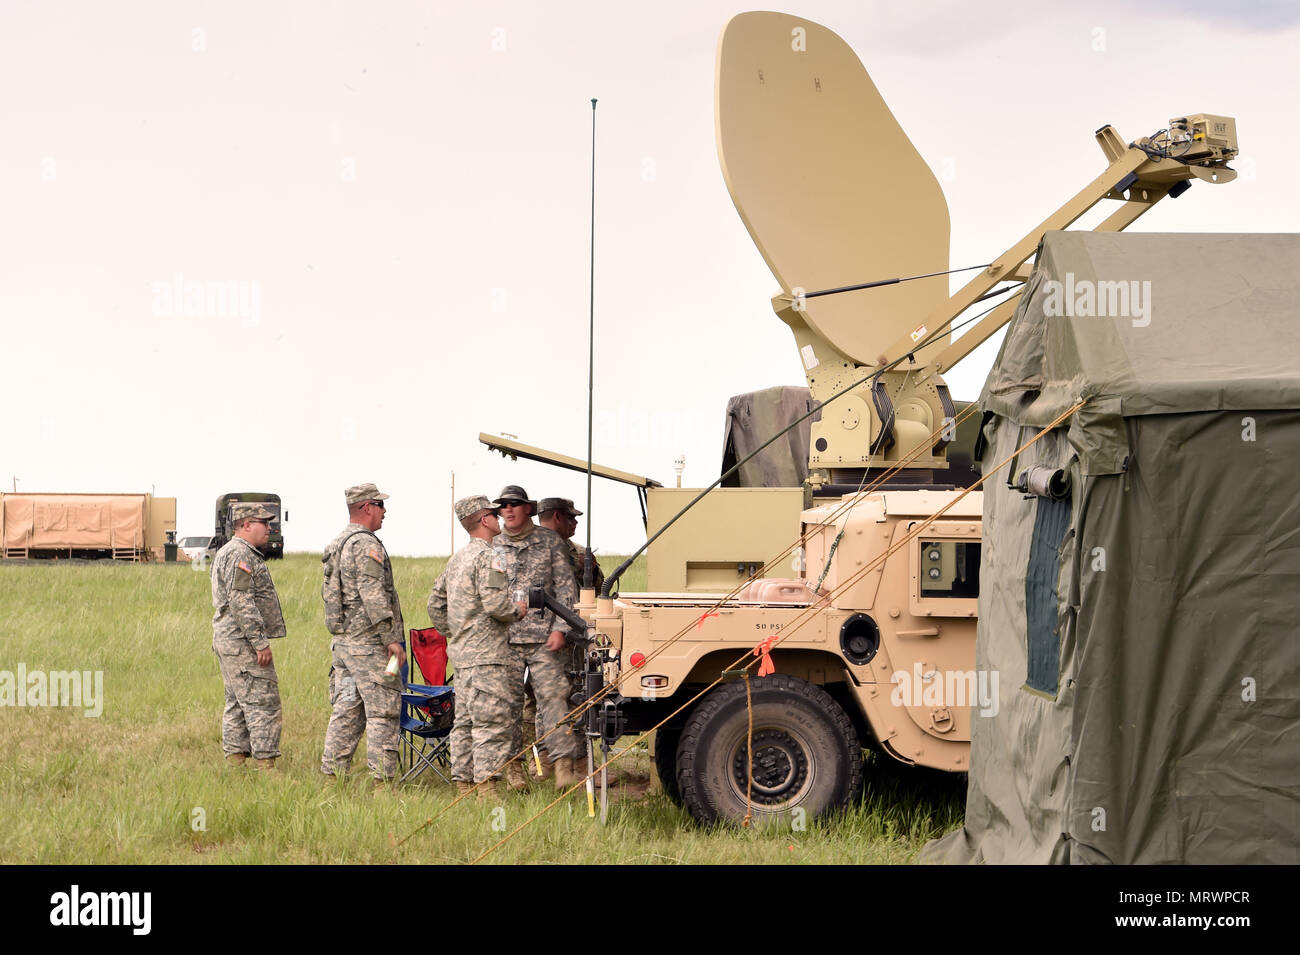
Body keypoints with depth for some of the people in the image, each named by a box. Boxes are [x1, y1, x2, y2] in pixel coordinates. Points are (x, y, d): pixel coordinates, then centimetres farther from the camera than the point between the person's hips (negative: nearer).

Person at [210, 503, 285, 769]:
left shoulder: (227, 553, 21)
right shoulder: (240, 554, -14)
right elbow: (241, 601, -22)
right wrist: (260, 642, -22)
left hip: (227, 639, 11)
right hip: (242, 641, -11)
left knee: (238, 705, 12)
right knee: (262, 703, -10)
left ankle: (235, 758, 13)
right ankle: (266, 763, -12)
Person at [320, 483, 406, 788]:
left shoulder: (335, 545, 17)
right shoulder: (366, 545, -14)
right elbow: (373, 597, -20)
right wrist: (392, 638, -18)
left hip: (341, 642, 9)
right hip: (368, 643, -9)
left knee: (345, 712, 11)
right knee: (382, 713, -6)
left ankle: (332, 776, 11)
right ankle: (383, 780, -8)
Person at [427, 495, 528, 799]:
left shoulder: (457, 559, 17)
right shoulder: (487, 558, -13)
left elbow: (435, 605, 22)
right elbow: (495, 604, -22)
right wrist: (518, 611, -4)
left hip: (461, 655, 10)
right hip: (486, 655, -10)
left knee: (466, 722, 12)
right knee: (493, 723, -10)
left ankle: (463, 785, 14)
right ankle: (487, 789, -13)